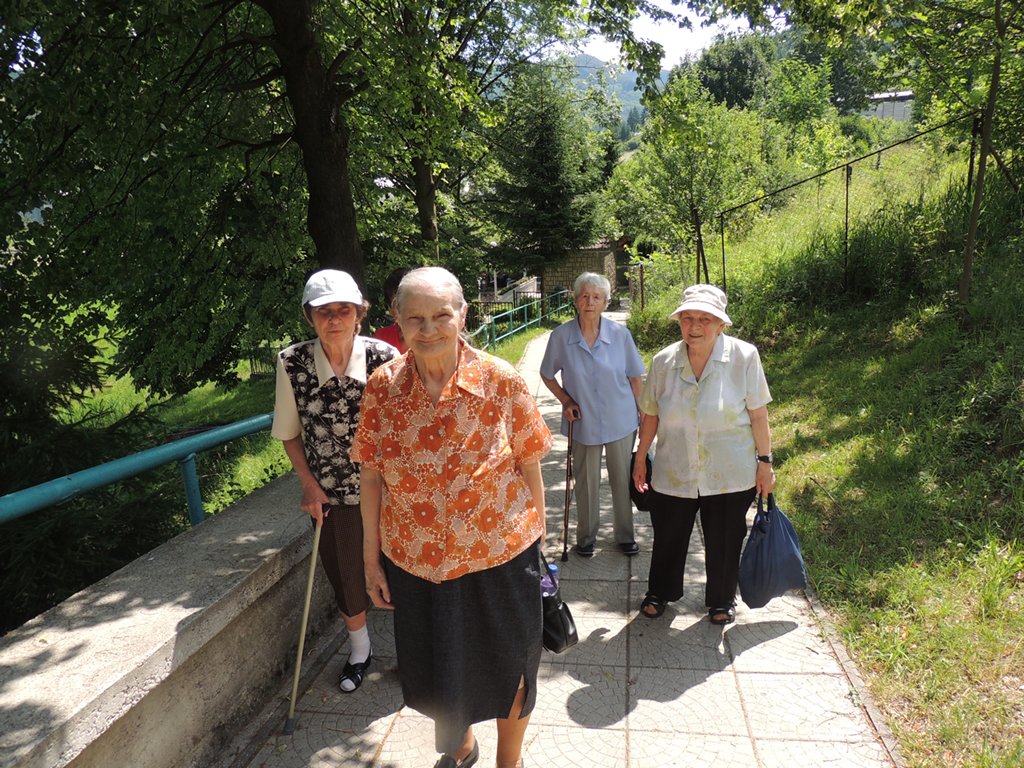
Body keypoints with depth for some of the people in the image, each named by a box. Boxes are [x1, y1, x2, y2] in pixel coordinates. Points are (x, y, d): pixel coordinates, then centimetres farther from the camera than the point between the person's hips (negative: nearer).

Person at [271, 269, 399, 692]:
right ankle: (359, 650, 47)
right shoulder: (292, 363, -12)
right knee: (346, 577, 18)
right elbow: (289, 433, 1)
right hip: (332, 494, 2)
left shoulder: (384, 358, -16)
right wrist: (309, 484, -3)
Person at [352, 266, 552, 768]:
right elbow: (370, 476, -2)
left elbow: (530, 467, -7)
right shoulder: (382, 387, -8)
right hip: (416, 561, 2)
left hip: (501, 555, -2)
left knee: (508, 670, 18)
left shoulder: (502, 381, -14)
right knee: (435, 672, 23)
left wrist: (537, 538, -3)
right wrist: (371, 557, 2)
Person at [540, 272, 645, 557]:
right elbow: (547, 375, 5)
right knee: (586, 483, 12)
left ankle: (625, 535, 34)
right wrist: (565, 400, -7)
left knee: (623, 480, 14)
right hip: (583, 423, 0)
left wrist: (637, 414, 5)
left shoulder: (620, 334, -8)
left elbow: (635, 377, 3)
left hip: (621, 422, 1)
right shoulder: (561, 336, -10)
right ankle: (586, 536, 33)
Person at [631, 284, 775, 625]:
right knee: (667, 537, 17)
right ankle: (659, 592, 44)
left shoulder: (744, 357, -12)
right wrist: (640, 459, 9)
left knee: (724, 542, 16)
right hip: (673, 472, 2)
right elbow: (650, 415, 4)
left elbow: (758, 415, -6)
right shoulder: (663, 361, -6)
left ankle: (721, 600, 43)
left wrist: (765, 461, -4)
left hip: (730, 476, -1)